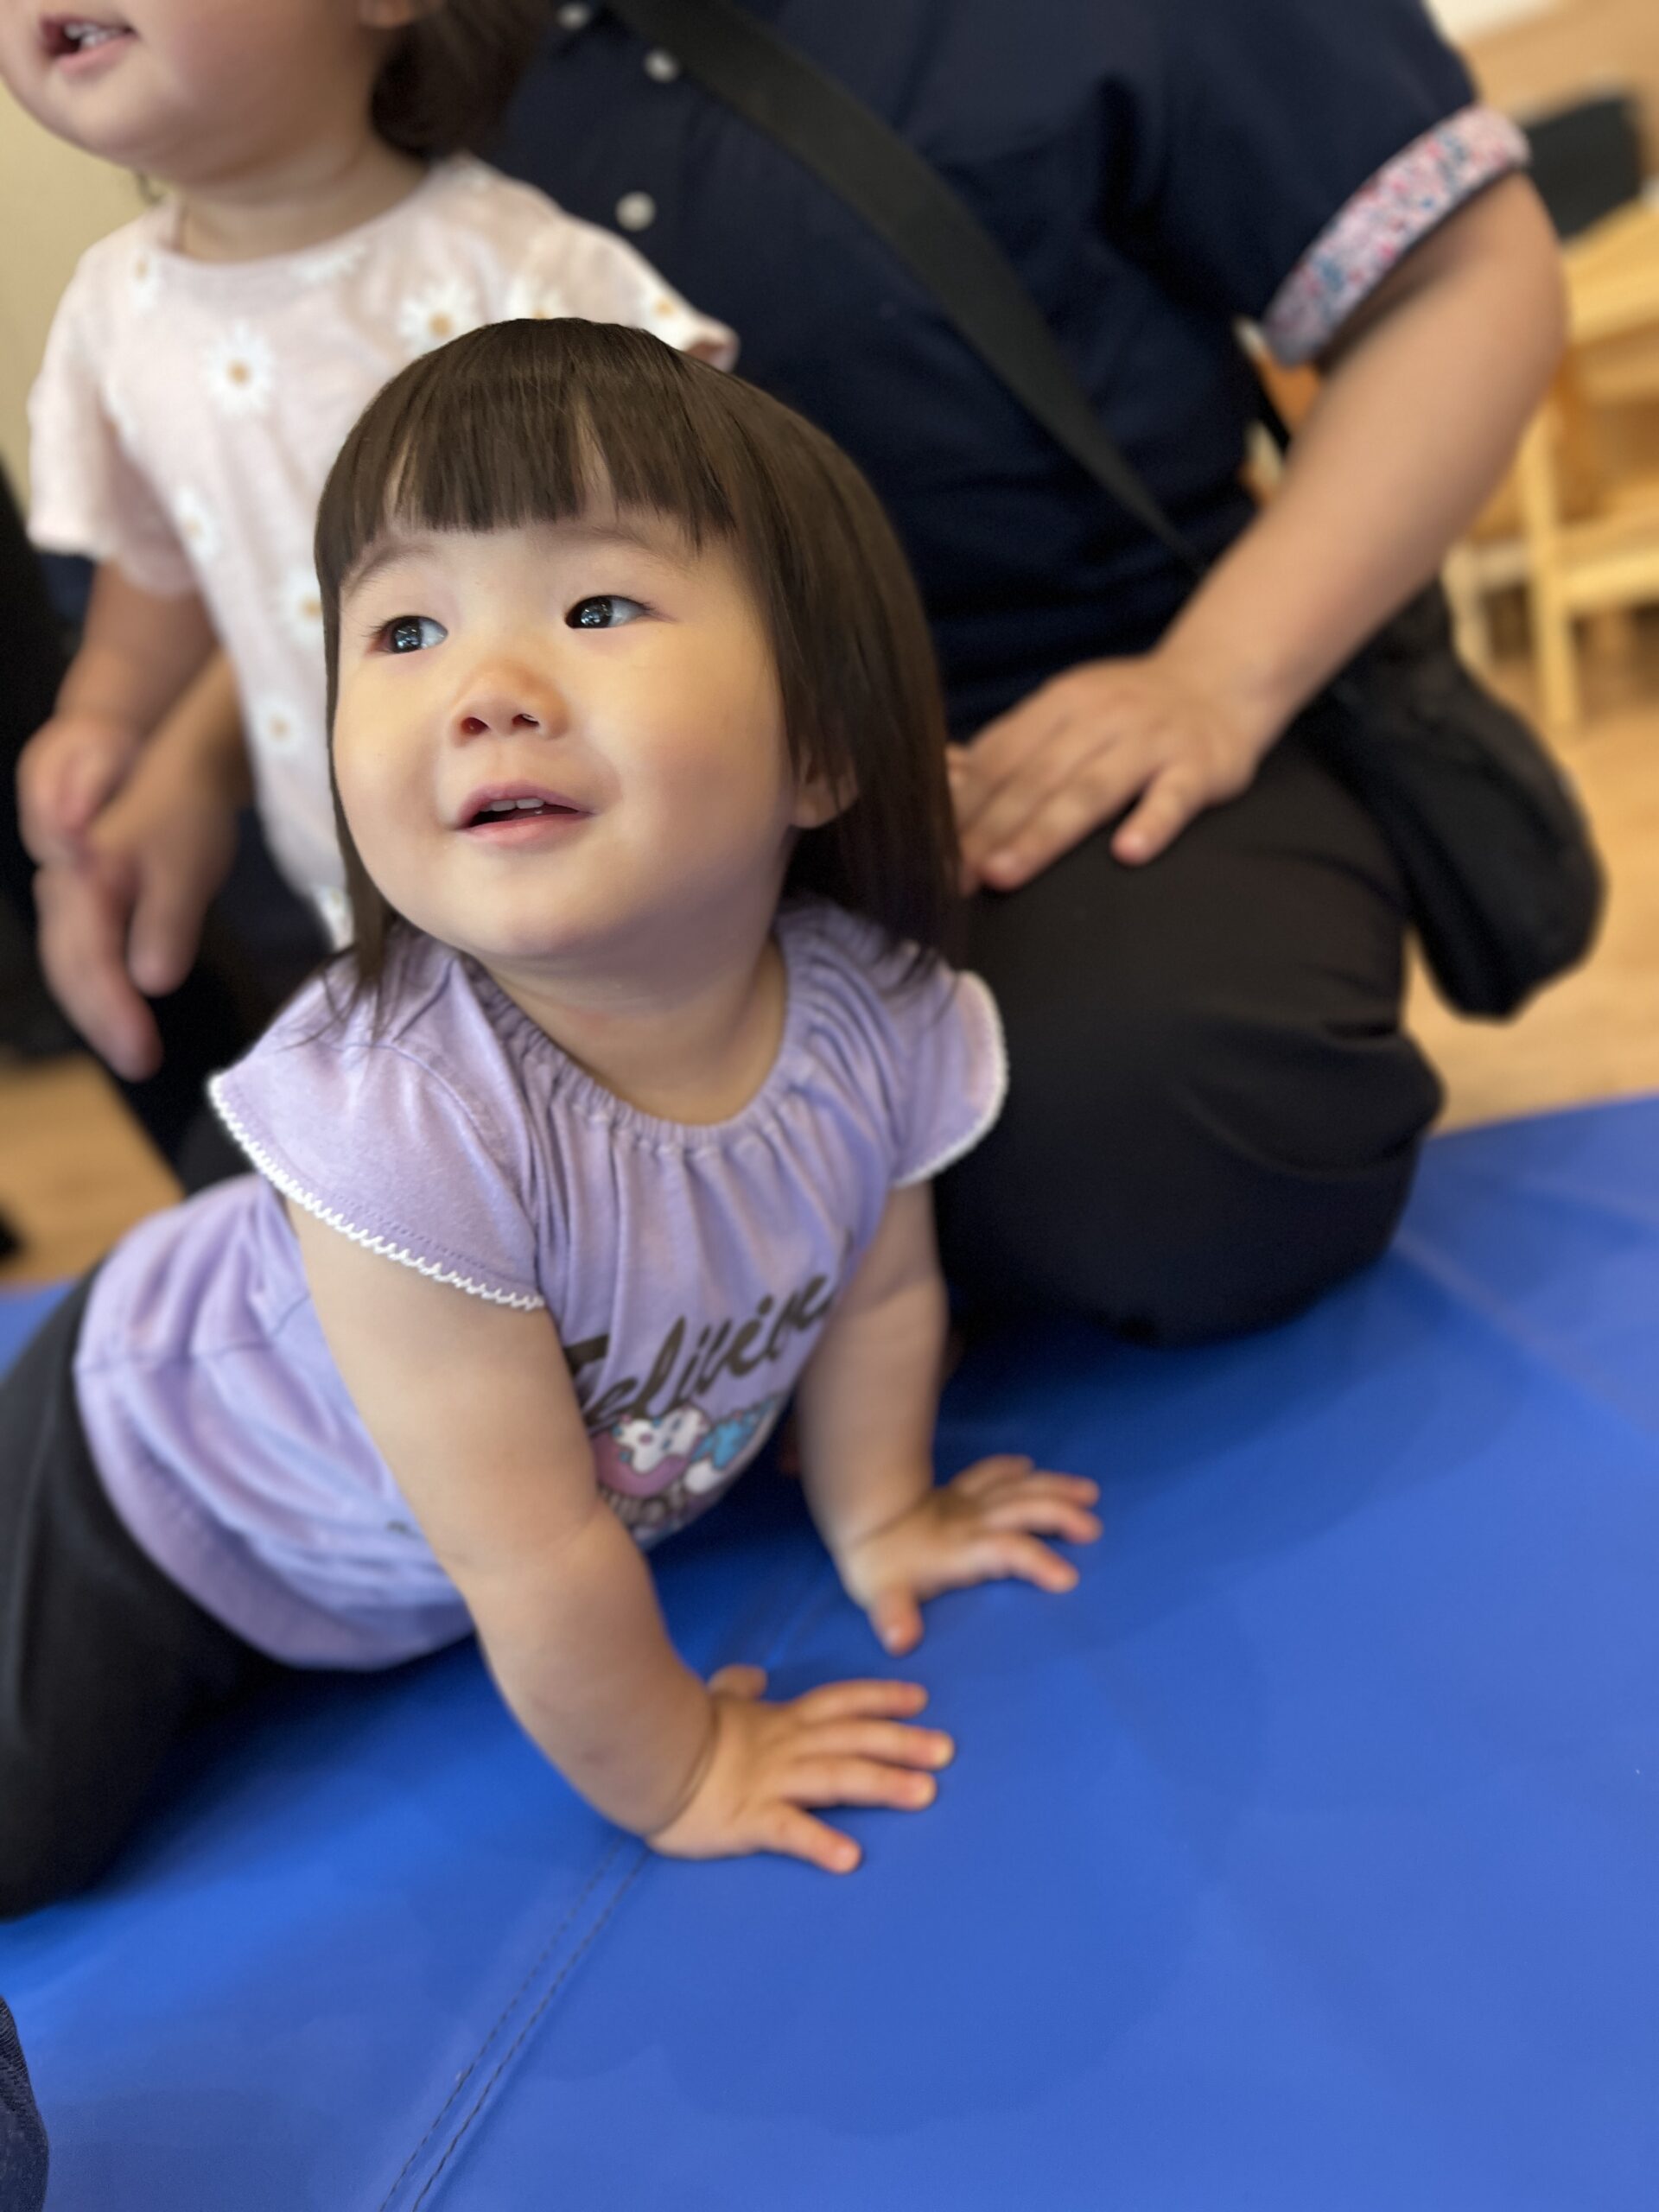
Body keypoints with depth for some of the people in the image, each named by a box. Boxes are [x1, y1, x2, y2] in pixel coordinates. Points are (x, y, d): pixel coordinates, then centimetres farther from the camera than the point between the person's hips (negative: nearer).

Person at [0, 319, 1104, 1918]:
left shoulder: (876, 1017, -26)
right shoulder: (401, 1116, -41)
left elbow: (877, 1289, -3)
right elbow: (532, 1559, -30)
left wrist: (876, 1515, 9)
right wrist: (669, 1773, -17)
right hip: (178, 1502, -4)